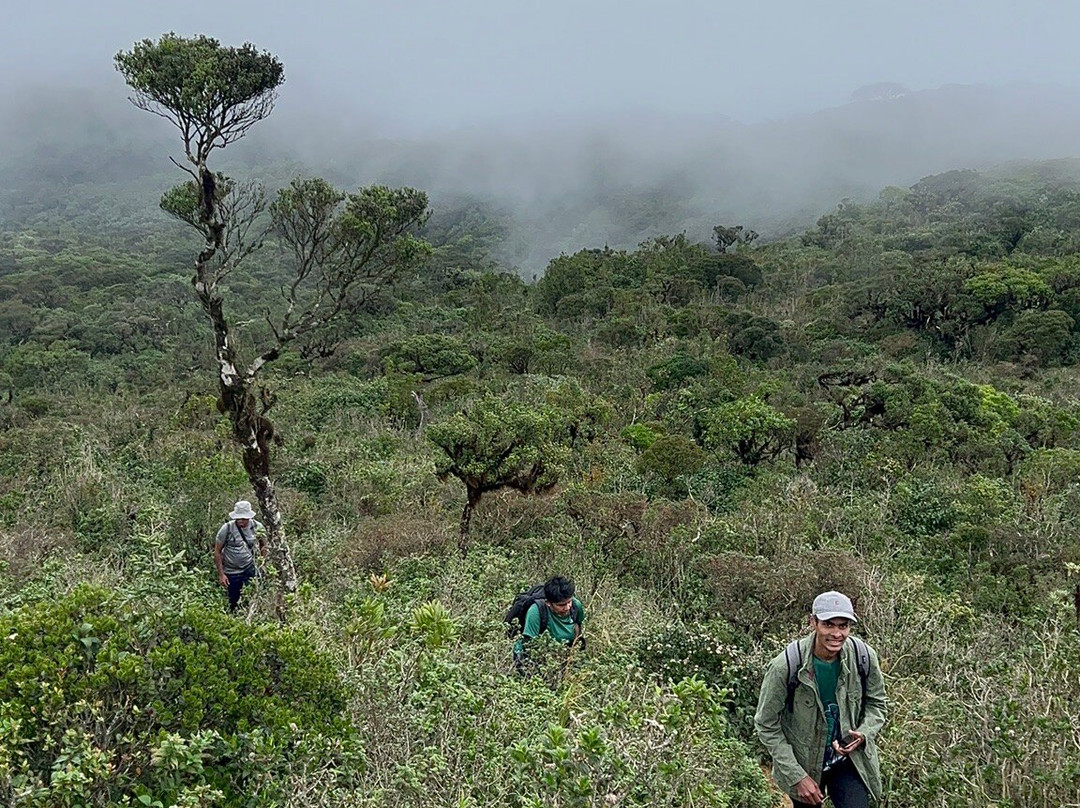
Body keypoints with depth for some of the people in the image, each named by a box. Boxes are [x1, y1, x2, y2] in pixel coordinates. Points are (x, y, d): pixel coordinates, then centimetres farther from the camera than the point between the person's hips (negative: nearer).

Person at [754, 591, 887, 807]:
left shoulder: (863, 657, -16)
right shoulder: (785, 667, -24)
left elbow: (876, 704, 2)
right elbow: (767, 725, -14)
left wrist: (863, 735, -19)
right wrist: (797, 777, -16)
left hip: (850, 762, 1)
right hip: (802, 763, -1)